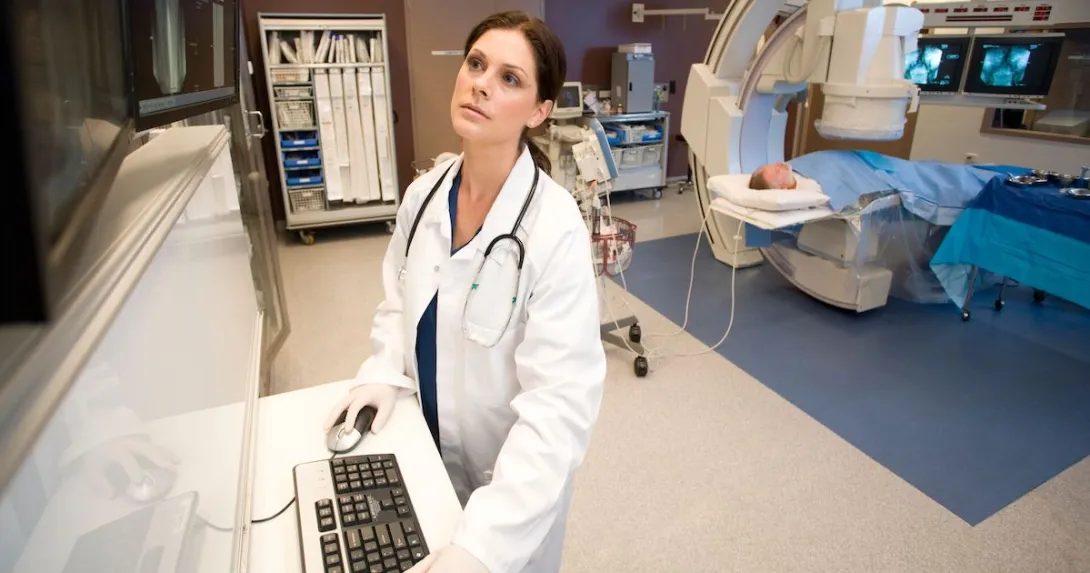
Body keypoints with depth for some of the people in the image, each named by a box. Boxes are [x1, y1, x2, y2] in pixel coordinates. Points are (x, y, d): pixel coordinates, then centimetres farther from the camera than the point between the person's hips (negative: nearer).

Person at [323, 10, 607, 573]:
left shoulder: (555, 227, -28)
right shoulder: (424, 193, -9)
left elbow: (560, 404, -30)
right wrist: (384, 373, -9)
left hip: (511, 471, -5)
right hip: (431, 449, 5)